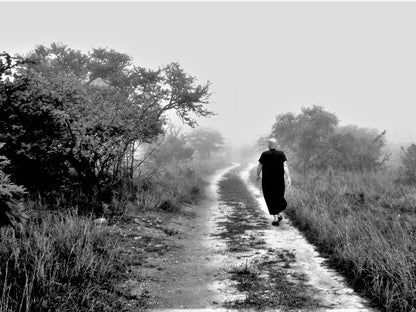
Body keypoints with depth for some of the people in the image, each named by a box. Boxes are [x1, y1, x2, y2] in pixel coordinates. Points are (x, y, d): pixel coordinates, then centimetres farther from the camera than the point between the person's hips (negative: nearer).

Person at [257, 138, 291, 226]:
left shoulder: (264, 155, -8)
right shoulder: (281, 154, -4)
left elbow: (259, 167, -4)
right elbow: (285, 166, -14)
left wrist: (258, 176, 13)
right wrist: (288, 178, -19)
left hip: (267, 181, -2)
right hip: (279, 181, 2)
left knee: (271, 199, 6)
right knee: (278, 196, 25)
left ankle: (275, 219, -1)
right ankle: (279, 214, 26)